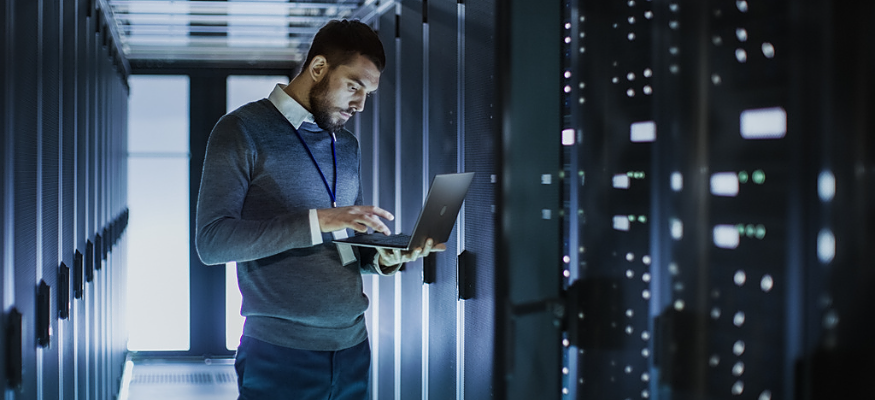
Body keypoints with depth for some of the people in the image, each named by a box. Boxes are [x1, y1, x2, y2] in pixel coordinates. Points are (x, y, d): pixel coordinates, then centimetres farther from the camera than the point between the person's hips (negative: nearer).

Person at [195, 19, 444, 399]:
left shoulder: (348, 146, 15)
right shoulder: (243, 131, -5)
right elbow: (211, 242, -14)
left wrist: (384, 259, -3)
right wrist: (317, 221, -21)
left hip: (352, 348, 6)